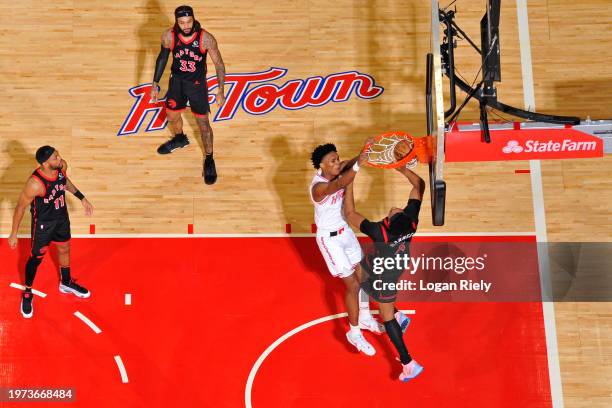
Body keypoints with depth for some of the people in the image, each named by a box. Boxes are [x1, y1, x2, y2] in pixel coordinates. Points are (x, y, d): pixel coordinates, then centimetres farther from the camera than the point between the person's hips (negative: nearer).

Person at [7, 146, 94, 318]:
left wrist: (82, 198, 6)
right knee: (36, 258, 12)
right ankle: (27, 293, 37)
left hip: (62, 217, 6)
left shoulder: (62, 166, -20)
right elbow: (21, 206, -22)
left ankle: (66, 283, 50)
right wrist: (14, 234, -14)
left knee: (64, 249, 25)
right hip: (43, 223, -6)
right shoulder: (35, 183, -37)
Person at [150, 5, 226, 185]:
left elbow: (219, 64, -15)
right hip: (177, 80, 3)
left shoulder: (206, 38, -26)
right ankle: (179, 139, 53)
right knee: (172, 116, 20)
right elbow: (162, 58, -1)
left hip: (197, 83, -3)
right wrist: (155, 85, 2)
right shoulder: (168, 36, -19)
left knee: (203, 123, 3)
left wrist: (221, 91, -18)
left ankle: (209, 159, 23)